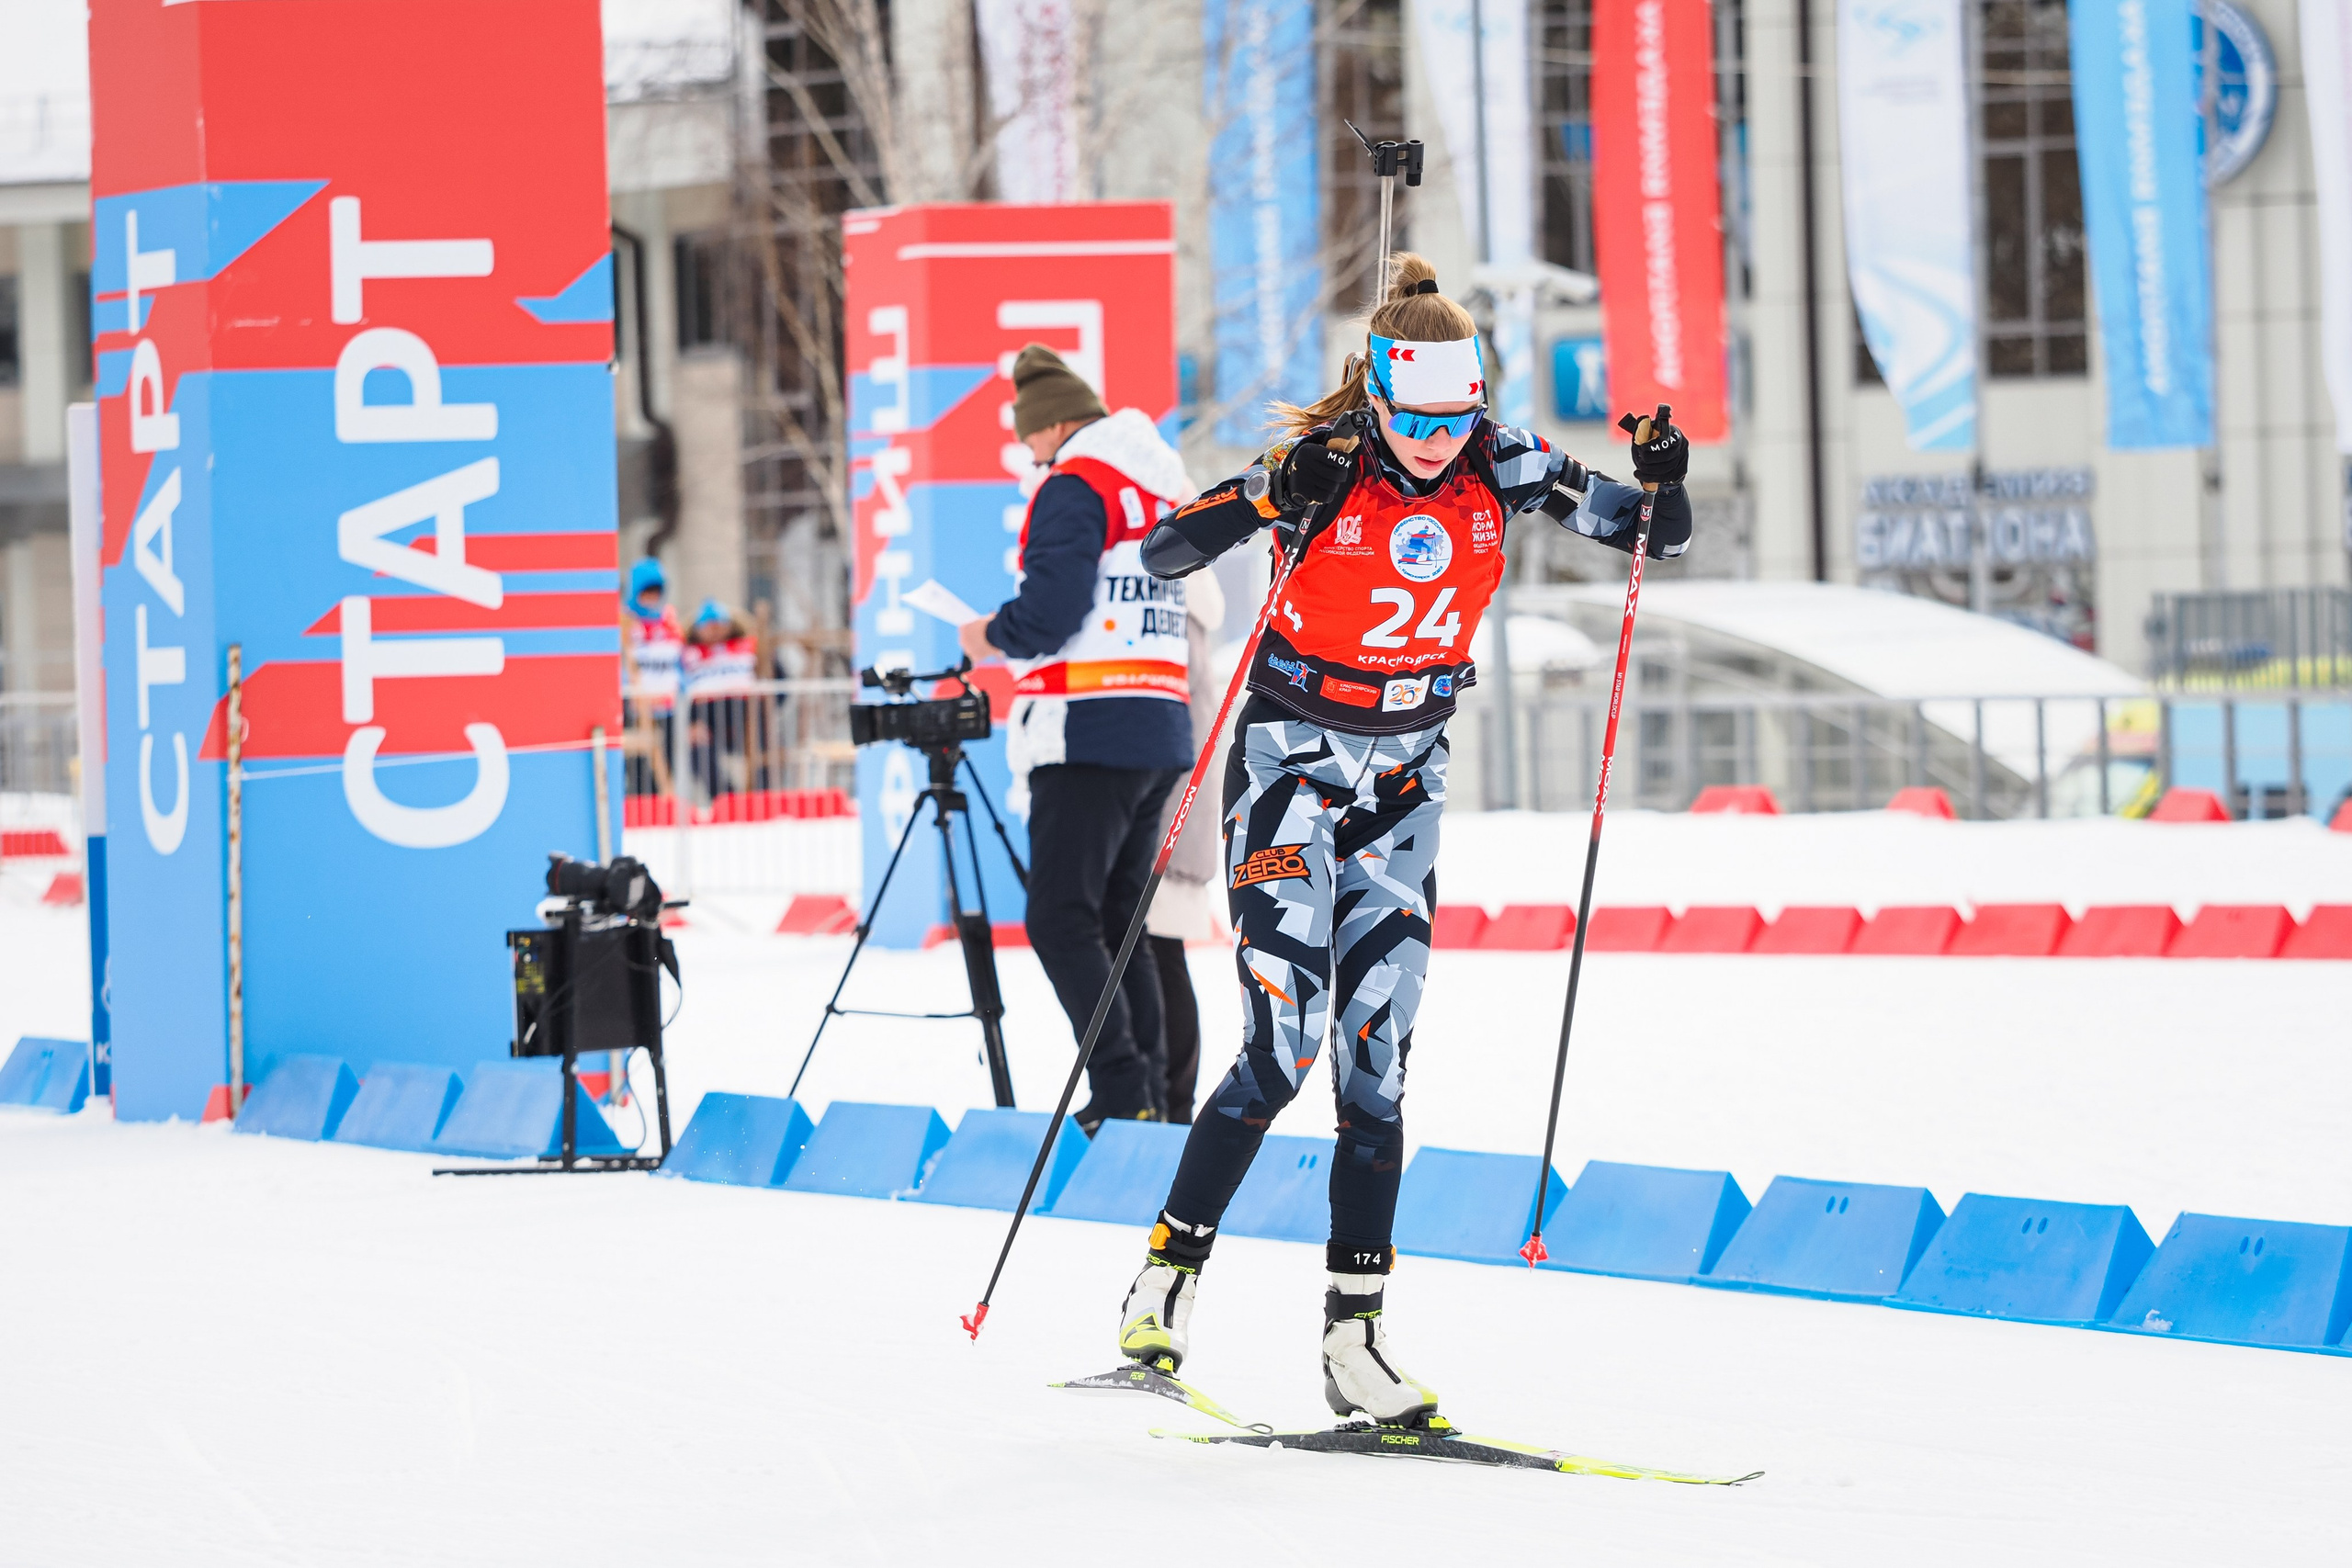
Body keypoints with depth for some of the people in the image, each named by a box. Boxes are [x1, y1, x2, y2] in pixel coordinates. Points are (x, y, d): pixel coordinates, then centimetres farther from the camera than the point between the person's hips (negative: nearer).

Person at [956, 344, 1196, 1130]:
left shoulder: (1077, 484, -8)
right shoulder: (1168, 488, 19)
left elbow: (1051, 610, -17)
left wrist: (993, 637, 4)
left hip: (1091, 732, -9)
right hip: (1161, 732, 9)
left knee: (1061, 921, -8)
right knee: (1118, 921, 12)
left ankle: (1121, 1093, -17)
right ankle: (1148, 1100, 8)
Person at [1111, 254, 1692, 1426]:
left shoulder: (1500, 469, -5)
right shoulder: (1323, 467, -15)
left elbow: (1659, 538, 1)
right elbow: (1162, 556, -19)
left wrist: (1663, 484, -22)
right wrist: (1269, 501, -36)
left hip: (1405, 779, 4)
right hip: (1293, 759, -4)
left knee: (1376, 1058, -1)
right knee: (1282, 1043, -14)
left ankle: (1355, 1336, 0)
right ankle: (1168, 1273, 1)